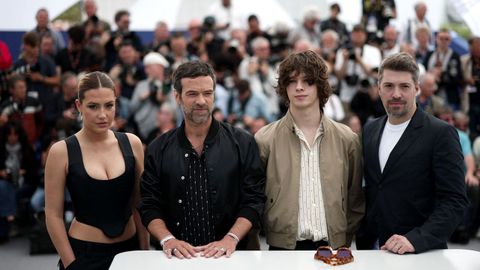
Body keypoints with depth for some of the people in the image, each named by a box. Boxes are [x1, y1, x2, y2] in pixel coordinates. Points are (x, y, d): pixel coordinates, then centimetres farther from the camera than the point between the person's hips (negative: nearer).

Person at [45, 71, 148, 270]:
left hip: (129, 247, 3)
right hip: (84, 252, -3)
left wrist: (144, 250, 3)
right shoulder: (62, 151, -8)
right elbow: (53, 215, -6)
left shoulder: (131, 143, 0)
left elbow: (139, 204, 6)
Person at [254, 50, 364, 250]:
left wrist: (345, 240, 4)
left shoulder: (347, 139, 3)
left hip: (333, 247, 2)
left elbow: (356, 201, 9)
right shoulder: (264, 140, -3)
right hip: (283, 247, -1)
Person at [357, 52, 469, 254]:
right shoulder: (370, 130, 7)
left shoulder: (441, 133, -11)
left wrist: (416, 240, -24)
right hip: (372, 249, 5)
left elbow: (455, 201, -14)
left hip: (421, 253, -4)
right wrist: (362, 242, 5)